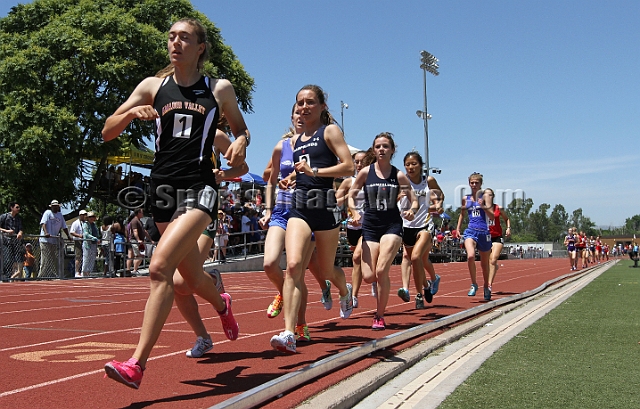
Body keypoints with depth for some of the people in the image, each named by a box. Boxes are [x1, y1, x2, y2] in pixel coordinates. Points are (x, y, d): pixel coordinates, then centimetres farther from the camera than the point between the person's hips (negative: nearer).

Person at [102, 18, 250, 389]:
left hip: (200, 188, -4)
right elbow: (107, 133, 8)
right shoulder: (154, 87, 9)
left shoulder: (220, 90, 5)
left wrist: (241, 142, -4)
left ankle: (137, 365, -19)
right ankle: (222, 305, 50)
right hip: (164, 188, 4)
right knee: (192, 276, 15)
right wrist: (131, 112, -12)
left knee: (160, 267, -22)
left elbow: (241, 128, 20)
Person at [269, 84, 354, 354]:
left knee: (325, 269, 11)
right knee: (293, 265, -17)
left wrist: (314, 171, -18)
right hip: (299, 207, 4)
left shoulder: (330, 130, 1)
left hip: (324, 205, -4)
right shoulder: (295, 140, 18)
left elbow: (349, 167, -11)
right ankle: (288, 334, -21)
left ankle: (345, 291, 48)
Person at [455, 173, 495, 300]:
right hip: (470, 231, 1)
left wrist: (483, 206, -22)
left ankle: (486, 287, 36)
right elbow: (462, 214, 26)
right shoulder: (465, 199, 10)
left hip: (484, 232, -1)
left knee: (484, 263, 13)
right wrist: (458, 229, 18)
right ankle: (474, 285, -11)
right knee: (470, 256, -27)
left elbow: (492, 217, -7)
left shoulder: (485, 197, 1)